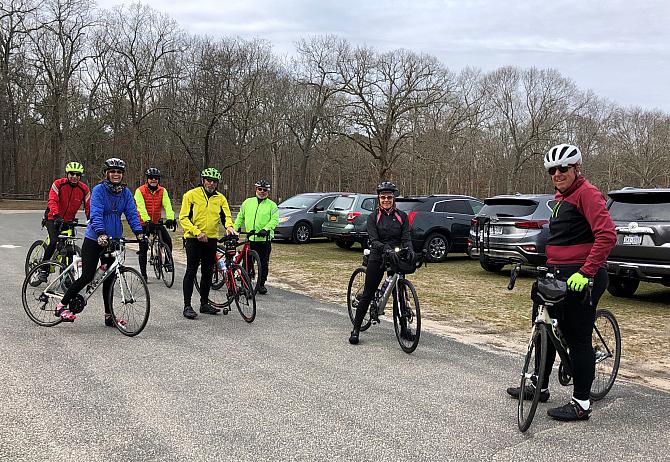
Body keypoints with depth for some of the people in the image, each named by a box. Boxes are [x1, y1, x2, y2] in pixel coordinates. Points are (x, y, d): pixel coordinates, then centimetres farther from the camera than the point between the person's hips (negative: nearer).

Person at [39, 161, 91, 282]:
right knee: (53, 242, -23)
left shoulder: (84, 189, -6)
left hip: (69, 221, 3)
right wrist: (56, 216, -40)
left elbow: (88, 207, -8)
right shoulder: (58, 184, -14)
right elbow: (52, 201, -24)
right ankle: (43, 269, -7)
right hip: (53, 218, -3)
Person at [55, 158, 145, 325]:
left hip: (113, 240, 5)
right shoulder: (99, 190, -11)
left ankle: (109, 316, 15)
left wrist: (139, 232, -17)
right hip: (94, 240, -4)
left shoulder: (126, 192, 4)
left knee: (109, 278, 8)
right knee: (88, 276, -7)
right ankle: (62, 305, 10)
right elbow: (96, 214, -21)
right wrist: (101, 234, -36)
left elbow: (131, 214, -1)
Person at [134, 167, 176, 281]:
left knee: (168, 241, -17)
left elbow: (167, 205, -15)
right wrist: (147, 221, -37)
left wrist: (170, 218, -33)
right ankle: (143, 273, 12)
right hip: (144, 223, -2)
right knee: (143, 248, 1)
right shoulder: (140, 191, -10)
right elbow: (141, 208, -23)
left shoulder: (162, 191, -1)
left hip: (157, 222, 2)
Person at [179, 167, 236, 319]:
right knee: (191, 272, -4)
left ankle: (204, 303, 22)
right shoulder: (191, 195, -4)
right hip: (193, 239, -4)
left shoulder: (220, 198, 8)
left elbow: (226, 215, 6)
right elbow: (183, 218, -7)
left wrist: (229, 226, -18)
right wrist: (197, 232, -20)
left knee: (208, 272, 11)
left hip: (211, 239, 4)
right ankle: (187, 306, 0)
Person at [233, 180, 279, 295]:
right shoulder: (248, 202, 11)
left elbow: (275, 220, -8)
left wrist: (265, 229, -22)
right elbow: (240, 217, 19)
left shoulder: (272, 205, 3)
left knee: (263, 264, 5)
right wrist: (235, 228, 10)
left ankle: (261, 284, 18)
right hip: (249, 239, 2)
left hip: (264, 239, -2)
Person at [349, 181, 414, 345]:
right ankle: (356, 329, 8)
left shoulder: (402, 216, 4)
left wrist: (409, 249, -27)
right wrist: (384, 247, -34)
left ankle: (404, 328, 22)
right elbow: (373, 239, -13)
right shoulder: (373, 217, -1)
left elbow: (406, 237, -5)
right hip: (377, 258, -2)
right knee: (367, 294, 0)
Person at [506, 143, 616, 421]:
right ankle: (540, 387, 31)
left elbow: (607, 235, -22)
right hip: (558, 274, 10)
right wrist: (550, 266, 23)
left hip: (581, 279, -10)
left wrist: (585, 273, -27)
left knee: (577, 338, -3)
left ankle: (581, 404, 8)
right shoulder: (562, 196, 17)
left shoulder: (587, 193, -12)